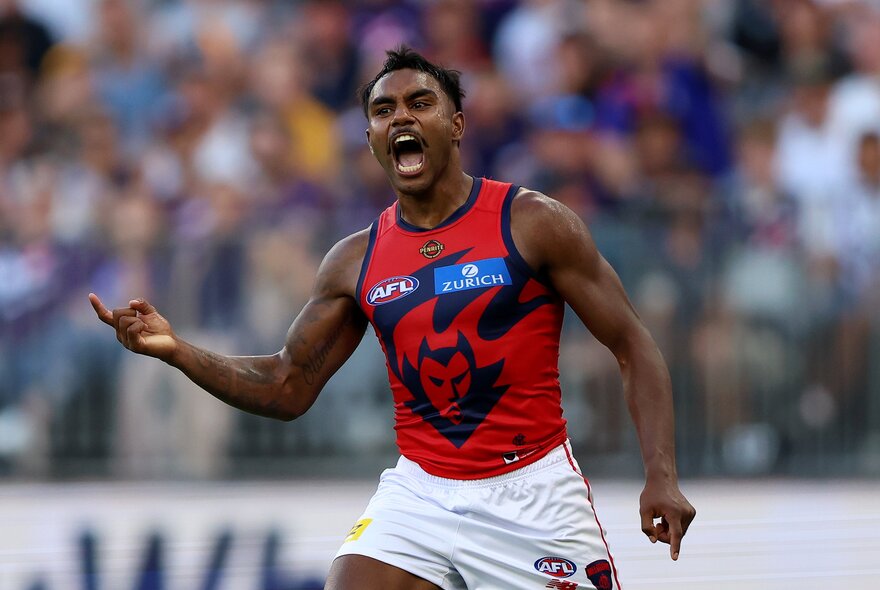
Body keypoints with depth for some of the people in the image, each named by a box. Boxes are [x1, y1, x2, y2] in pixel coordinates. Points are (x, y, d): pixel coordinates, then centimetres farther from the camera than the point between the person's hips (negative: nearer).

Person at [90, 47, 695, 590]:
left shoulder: (534, 223, -6)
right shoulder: (355, 262, 4)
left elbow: (633, 346, -5)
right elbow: (288, 387, 10)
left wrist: (662, 476, -16)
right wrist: (179, 352, -6)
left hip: (532, 495, -2)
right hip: (419, 495, 3)